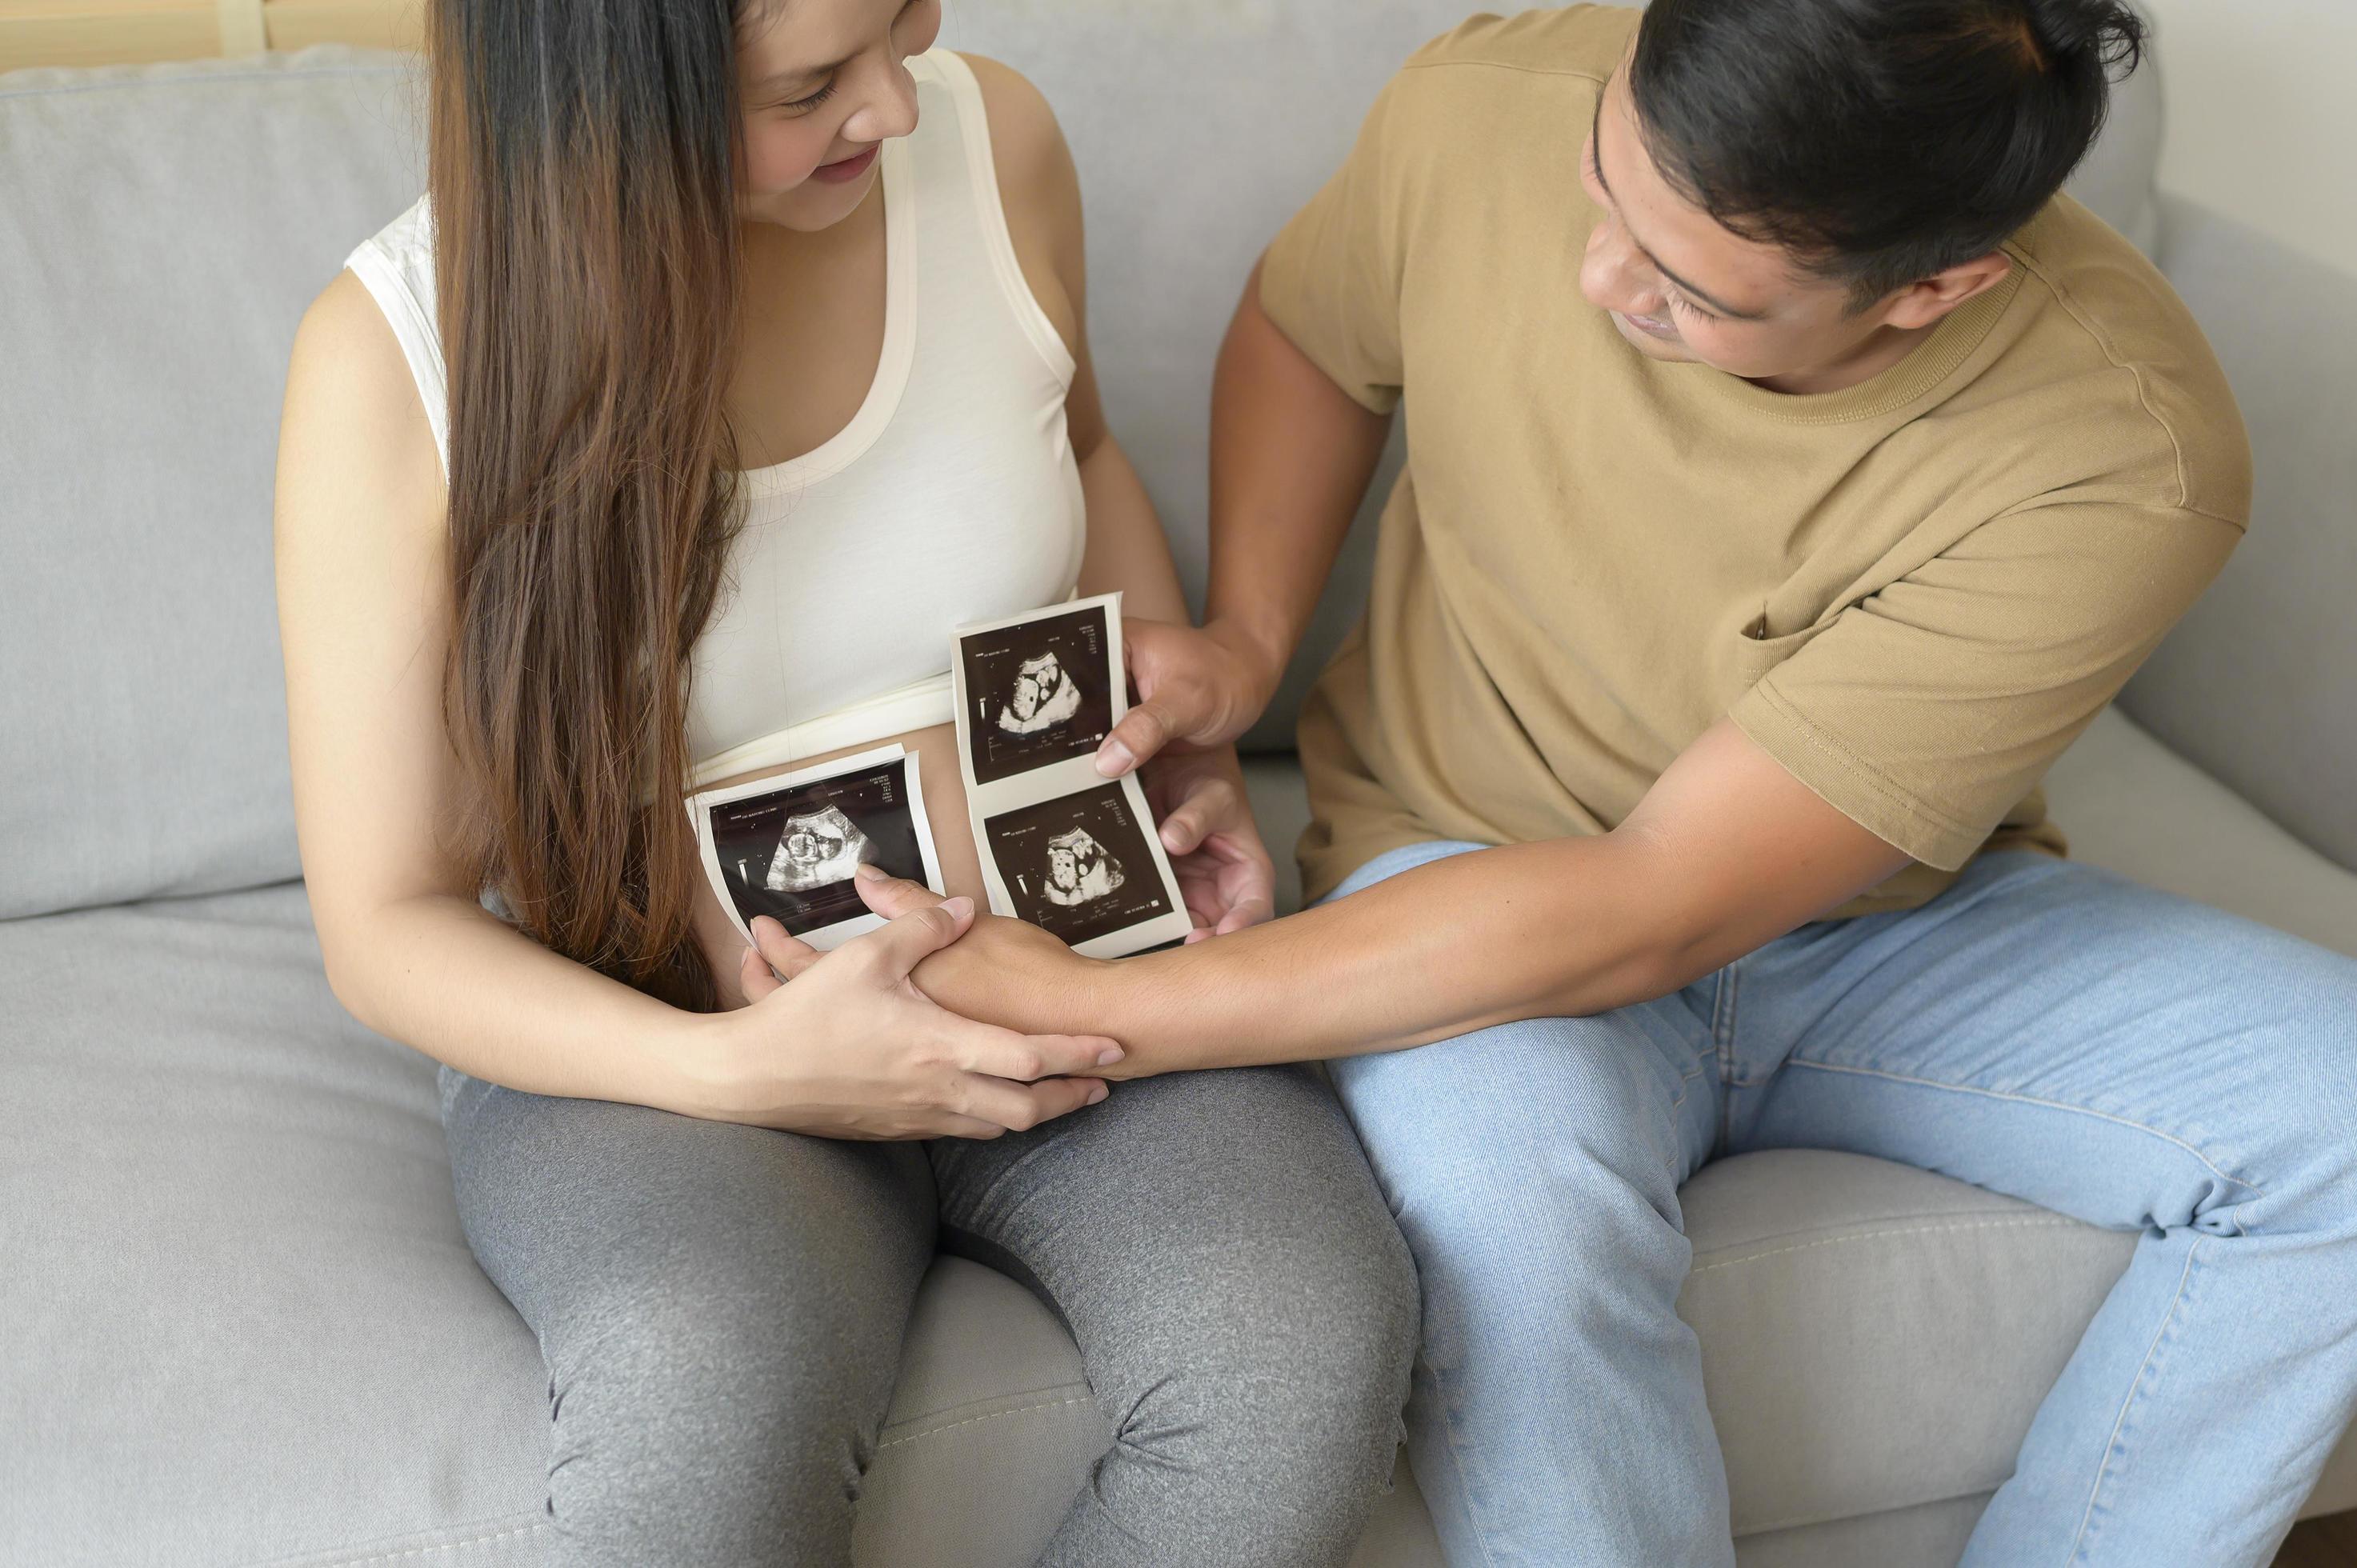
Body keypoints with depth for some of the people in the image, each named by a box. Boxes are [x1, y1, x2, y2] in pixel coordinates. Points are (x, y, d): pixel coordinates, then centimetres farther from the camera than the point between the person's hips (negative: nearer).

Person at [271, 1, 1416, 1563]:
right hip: (648, 1035, -3)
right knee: (707, 1418, -37)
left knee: (1310, 1354, -27)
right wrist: (740, 1071, -23)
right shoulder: (395, 357, -13)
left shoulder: (991, 138, -4)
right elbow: (387, 929, -8)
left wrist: (1196, 759, 5)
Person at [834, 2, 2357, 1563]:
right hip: (1458, 854, 0)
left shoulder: (2123, 460, -28)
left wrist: (1086, 1014, -31)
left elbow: (1644, 911, -30)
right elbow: (1302, 329, 9)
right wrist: (1246, 639, -9)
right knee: (1514, 1207, -36)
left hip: (1897, 916, 1)